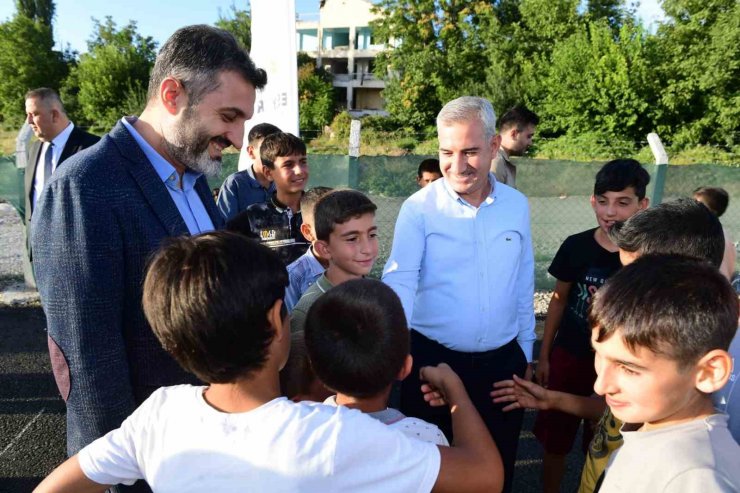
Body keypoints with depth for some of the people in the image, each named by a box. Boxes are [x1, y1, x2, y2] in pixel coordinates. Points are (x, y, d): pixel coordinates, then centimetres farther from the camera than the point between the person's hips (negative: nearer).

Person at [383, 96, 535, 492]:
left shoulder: (517, 206, 1)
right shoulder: (418, 208, -10)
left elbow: (523, 288, 7)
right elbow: (399, 283, -18)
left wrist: (525, 354, 12)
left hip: (502, 363, 3)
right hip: (432, 360, -3)